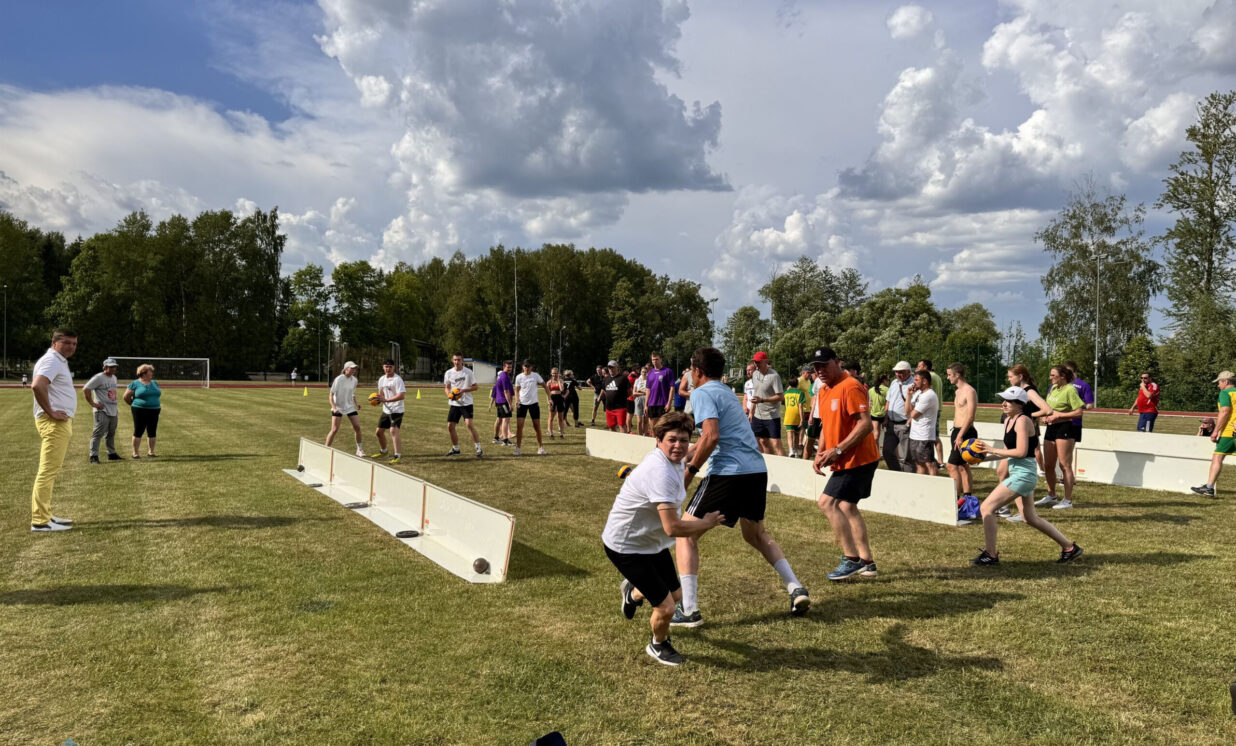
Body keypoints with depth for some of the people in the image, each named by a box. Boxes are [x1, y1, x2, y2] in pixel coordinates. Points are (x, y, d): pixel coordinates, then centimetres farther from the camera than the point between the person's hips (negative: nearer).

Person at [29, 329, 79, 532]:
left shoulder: (60, 361, 18)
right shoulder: (52, 361, -14)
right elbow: (37, 386, -31)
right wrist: (51, 412, -23)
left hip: (62, 422, 11)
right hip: (54, 423, -11)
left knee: (51, 471, 16)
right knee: (48, 471, -9)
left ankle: (44, 515, 25)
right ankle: (40, 521, -8)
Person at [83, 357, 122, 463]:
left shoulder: (114, 377, 16)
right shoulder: (98, 378, -10)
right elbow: (85, 389, -16)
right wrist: (92, 403, -16)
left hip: (113, 412, 8)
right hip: (102, 411, -8)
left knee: (111, 434, 15)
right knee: (98, 434, -7)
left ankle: (111, 454, 25)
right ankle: (94, 456, -4)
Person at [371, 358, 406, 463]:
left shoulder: (397, 379, -17)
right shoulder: (381, 379, 8)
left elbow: (402, 395, -26)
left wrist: (386, 400, -28)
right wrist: (378, 399, -3)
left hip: (396, 410, -8)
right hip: (386, 410, 8)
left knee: (393, 430, -23)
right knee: (379, 431, 17)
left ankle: (397, 456, -26)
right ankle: (383, 451, 40)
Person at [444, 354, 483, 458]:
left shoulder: (468, 372, -5)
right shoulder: (448, 373, 5)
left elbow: (475, 387, -3)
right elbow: (447, 387, 15)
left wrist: (463, 390, -17)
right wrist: (449, 394, -7)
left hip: (466, 403, -4)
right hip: (454, 403, 4)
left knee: (469, 424, -19)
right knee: (450, 426, 4)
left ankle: (479, 449, -13)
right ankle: (455, 449, 23)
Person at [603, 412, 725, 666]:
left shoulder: (674, 462, -1)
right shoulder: (660, 472, -33)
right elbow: (673, 528, -36)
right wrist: (706, 523, -21)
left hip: (652, 541, 10)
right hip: (626, 546, -10)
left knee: (676, 595, 19)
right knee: (665, 607, -11)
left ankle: (633, 592, 49)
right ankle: (659, 645, 23)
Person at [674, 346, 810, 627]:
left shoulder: (702, 393, -4)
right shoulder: (725, 392, 23)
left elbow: (711, 437, -18)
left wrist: (690, 470, -9)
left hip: (728, 474, -9)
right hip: (757, 470, 9)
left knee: (686, 534, 4)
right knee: (756, 533, 30)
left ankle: (689, 611, -1)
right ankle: (796, 588, 19)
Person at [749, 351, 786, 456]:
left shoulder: (774, 376, -15)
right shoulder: (755, 374, 7)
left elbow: (781, 397, -19)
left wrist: (762, 400, -27)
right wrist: (751, 412, 17)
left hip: (772, 416, -7)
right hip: (758, 415, 7)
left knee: (776, 444, -11)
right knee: (763, 442, 13)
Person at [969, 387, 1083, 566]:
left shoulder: (1023, 421, -15)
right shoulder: (1008, 420, 12)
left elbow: (1021, 451, -23)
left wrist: (992, 450, -18)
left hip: (1024, 473, -10)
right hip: (1018, 473, 10)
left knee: (987, 508, -11)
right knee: (1030, 518, 19)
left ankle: (990, 554, -3)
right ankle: (1069, 547, 32)